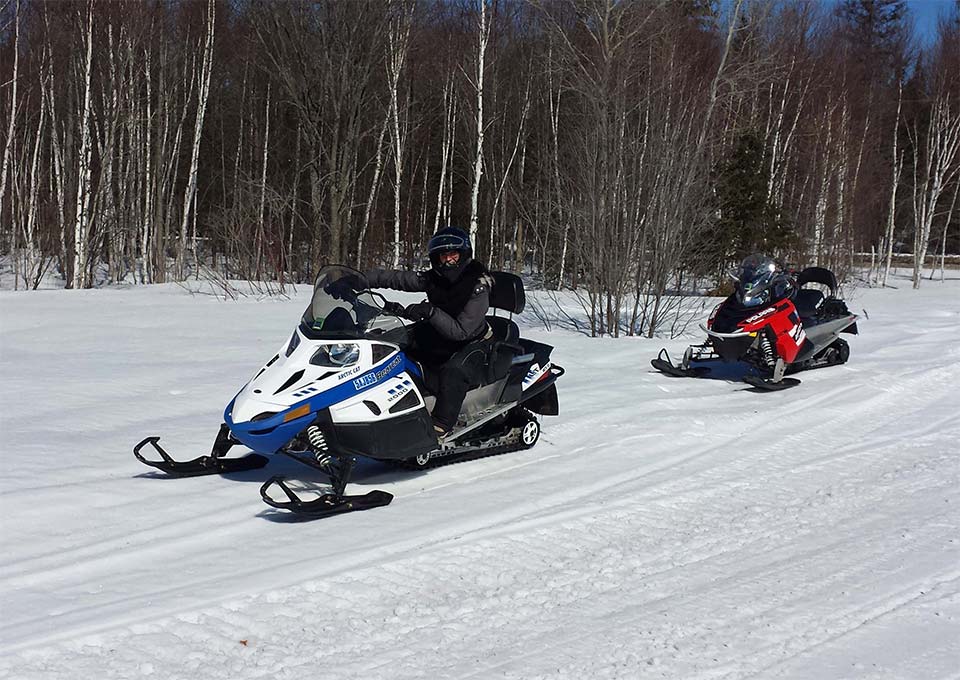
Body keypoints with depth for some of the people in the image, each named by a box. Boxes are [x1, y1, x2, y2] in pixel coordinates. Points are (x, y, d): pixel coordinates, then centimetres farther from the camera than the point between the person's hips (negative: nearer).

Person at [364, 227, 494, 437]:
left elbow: (461, 331, -27)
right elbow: (395, 278, -5)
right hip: (437, 342, 7)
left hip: (472, 345, -7)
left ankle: (441, 425, -33)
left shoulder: (478, 287, -19)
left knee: (453, 371, -38)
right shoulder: (433, 278, -2)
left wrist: (431, 313, -39)